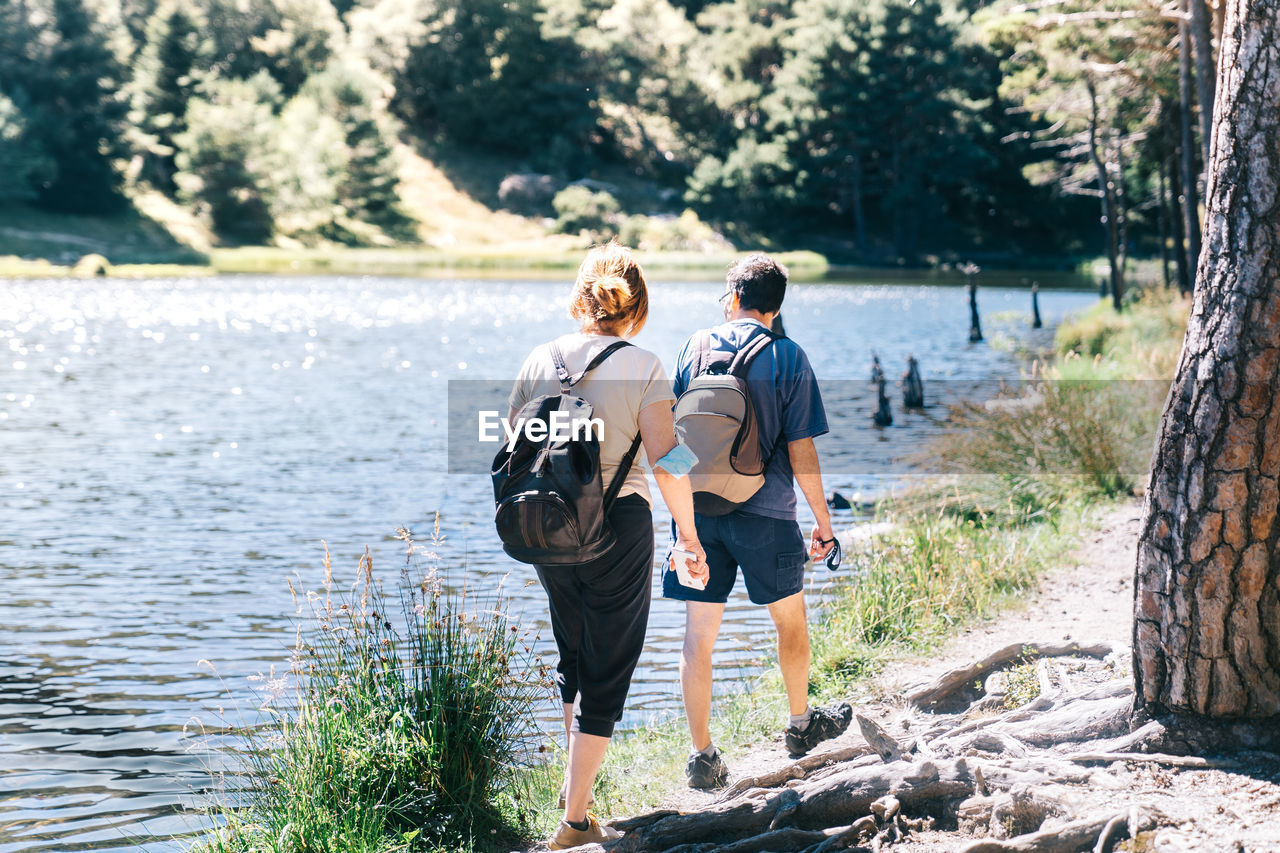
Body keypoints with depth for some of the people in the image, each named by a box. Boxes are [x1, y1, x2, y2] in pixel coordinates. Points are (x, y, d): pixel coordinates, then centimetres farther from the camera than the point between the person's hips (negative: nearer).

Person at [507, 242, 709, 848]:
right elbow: (668, 462, -15)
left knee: (574, 657, 25)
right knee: (607, 673, 4)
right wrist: (689, 536, -5)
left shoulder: (541, 360, 1)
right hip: (618, 528, -4)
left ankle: (574, 778, 39)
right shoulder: (641, 366, -10)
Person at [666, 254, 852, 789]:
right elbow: (800, 451, -8)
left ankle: (702, 755, 6)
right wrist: (823, 521, 1)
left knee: (698, 635, 6)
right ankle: (801, 725, 36)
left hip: (700, 509, 2)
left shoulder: (697, 347, 3)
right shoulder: (787, 358, -6)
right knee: (790, 621, 20)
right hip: (765, 513, -2)